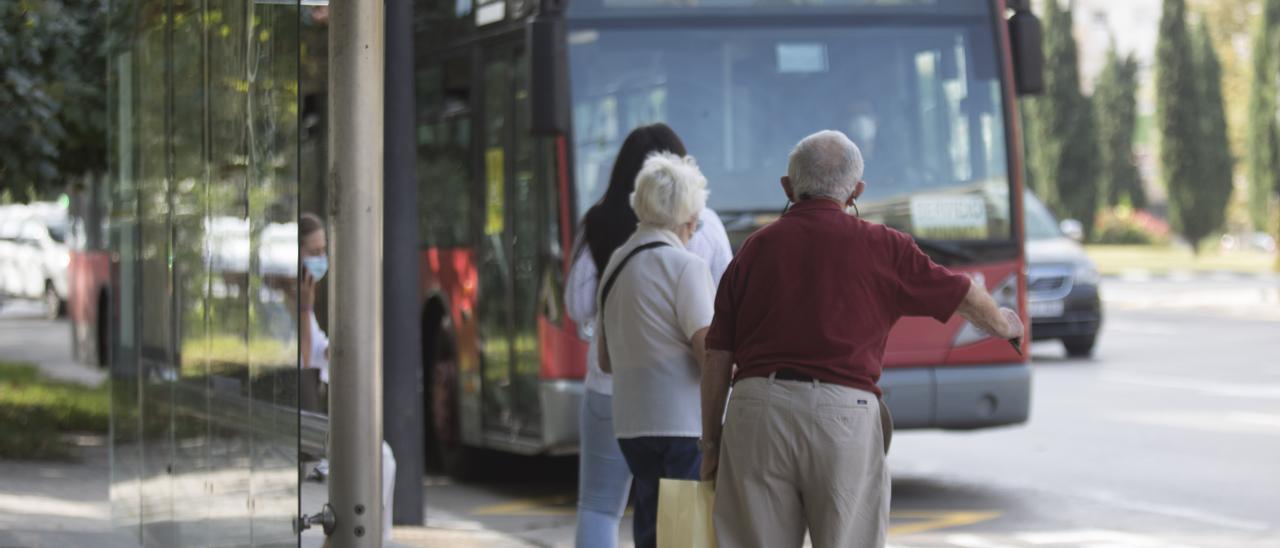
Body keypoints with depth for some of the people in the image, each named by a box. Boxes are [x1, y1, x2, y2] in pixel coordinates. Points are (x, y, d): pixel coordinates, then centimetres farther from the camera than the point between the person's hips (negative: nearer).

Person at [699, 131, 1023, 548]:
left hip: (757, 405, 2)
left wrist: (710, 442, 16)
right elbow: (966, 298, 18)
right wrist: (1003, 323, 40)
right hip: (844, 413, -2)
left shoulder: (755, 248, 11)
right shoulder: (880, 247, 7)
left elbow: (718, 358, 9)